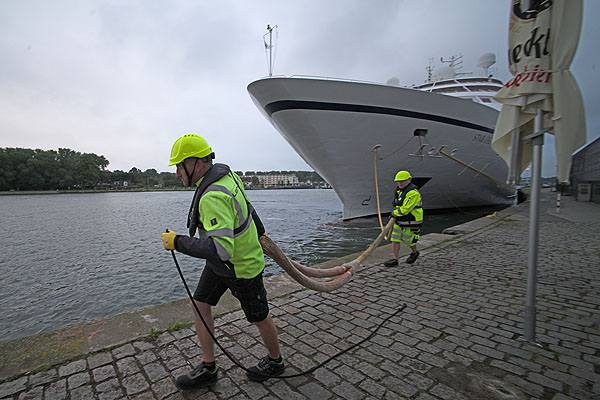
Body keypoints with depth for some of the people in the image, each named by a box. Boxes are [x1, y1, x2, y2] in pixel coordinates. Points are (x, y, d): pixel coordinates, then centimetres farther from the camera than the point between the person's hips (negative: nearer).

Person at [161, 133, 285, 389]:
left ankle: (275, 361, 41)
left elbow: (221, 250, -42)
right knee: (200, 305, 12)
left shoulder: (213, 197, -35)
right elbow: (246, 203, 11)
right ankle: (208, 369, 29)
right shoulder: (223, 172, -4)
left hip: (243, 267, -9)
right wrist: (259, 230, 27)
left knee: (259, 317, 13)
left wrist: (178, 242, -29)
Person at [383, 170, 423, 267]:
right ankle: (395, 259, 10)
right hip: (399, 221, 8)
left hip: (411, 223, -8)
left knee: (407, 241, 7)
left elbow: (405, 209, -26)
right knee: (395, 239, 3)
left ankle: (414, 252, 38)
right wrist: (394, 213, 11)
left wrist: (394, 213, -12)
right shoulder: (400, 190, 8)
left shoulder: (413, 193, -22)